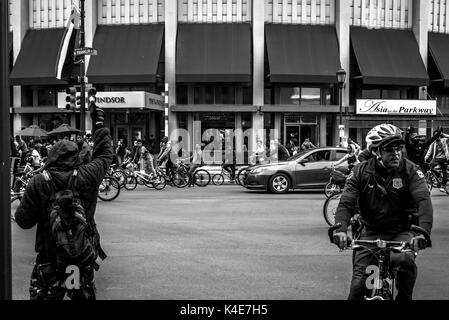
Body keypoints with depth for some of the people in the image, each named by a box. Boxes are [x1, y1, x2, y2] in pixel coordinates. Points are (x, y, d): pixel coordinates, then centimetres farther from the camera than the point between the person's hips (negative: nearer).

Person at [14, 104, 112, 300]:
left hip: (50, 257, -2)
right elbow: (104, 153, 7)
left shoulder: (38, 184, -15)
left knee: (44, 295, 10)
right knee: (85, 294, 20)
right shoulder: (87, 177, -10)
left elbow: (23, 221, -9)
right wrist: (99, 123, 19)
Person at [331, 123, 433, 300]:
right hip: (370, 233, 1)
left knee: (405, 261, -31)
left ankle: (404, 297, -4)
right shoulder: (361, 172, -5)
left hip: (401, 232, -1)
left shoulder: (410, 170, -9)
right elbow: (346, 203, -14)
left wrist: (423, 231, -40)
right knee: (359, 281, -9)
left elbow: (423, 200, -22)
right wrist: (340, 229, -34)